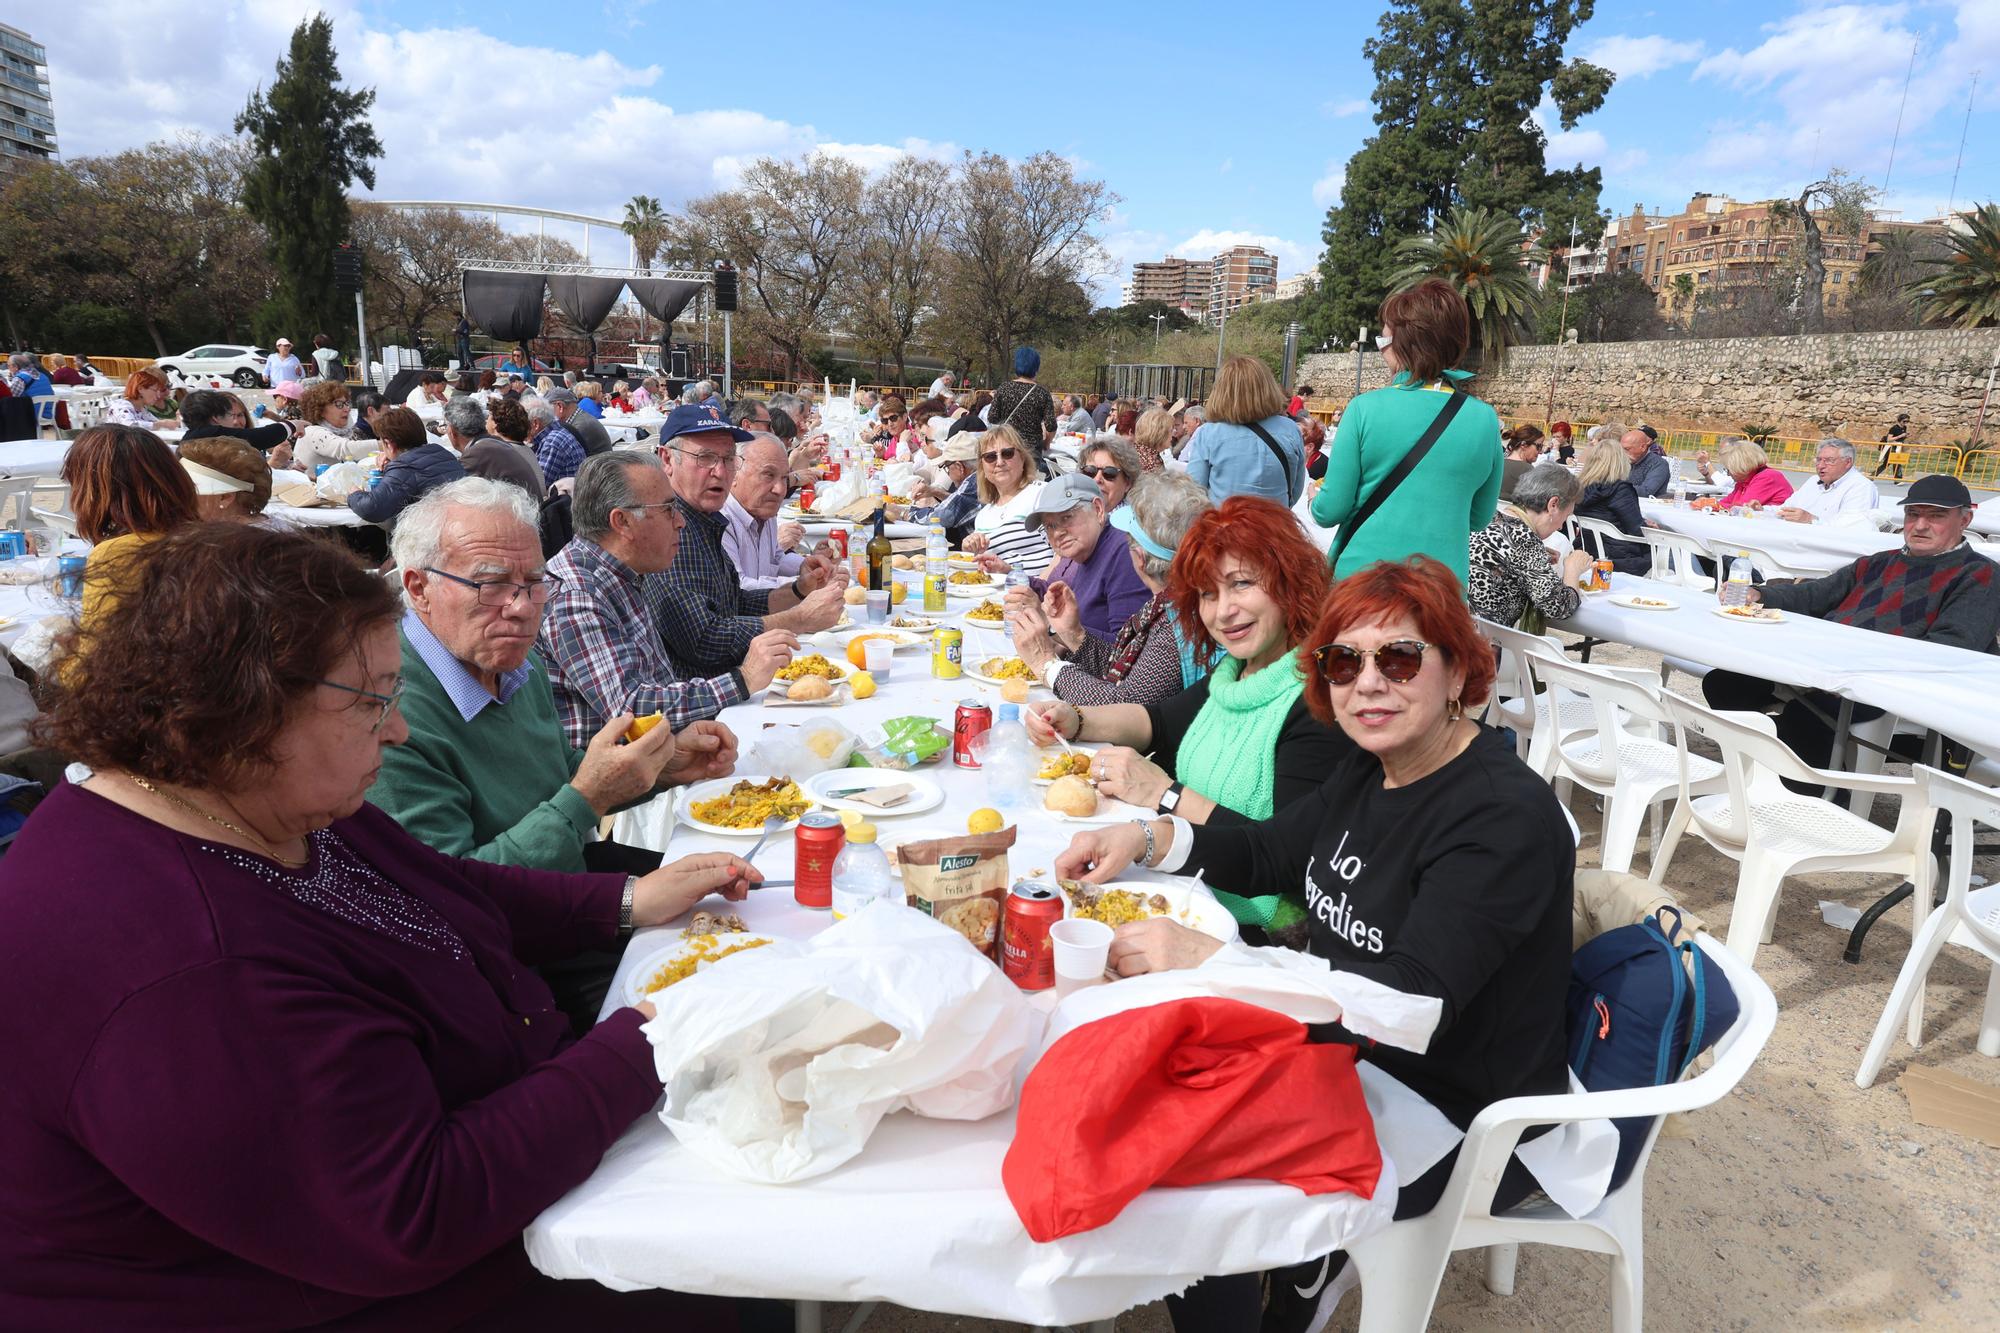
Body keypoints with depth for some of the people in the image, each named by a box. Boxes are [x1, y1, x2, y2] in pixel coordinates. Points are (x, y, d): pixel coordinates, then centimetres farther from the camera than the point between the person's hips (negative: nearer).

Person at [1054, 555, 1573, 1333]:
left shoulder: (1505, 818, -24)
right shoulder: (1370, 769, 0)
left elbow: (1409, 1002, -32)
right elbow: (1273, 851, 12)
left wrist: (1209, 960, -38)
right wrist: (1147, 838, -4)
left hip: (1456, 1122, -8)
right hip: (1349, 1059, 8)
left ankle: (1304, 1268, 15)